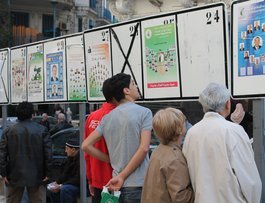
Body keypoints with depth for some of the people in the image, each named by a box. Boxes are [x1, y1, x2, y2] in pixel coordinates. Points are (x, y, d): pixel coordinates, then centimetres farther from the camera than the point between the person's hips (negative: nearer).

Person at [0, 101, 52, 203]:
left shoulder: (9, 131, -1)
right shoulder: (42, 130, -5)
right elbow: (48, 153, -7)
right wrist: (46, 172, 1)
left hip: (15, 176, 1)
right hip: (36, 176, -1)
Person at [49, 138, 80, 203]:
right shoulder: (71, 157, 5)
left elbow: (78, 179, -25)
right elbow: (65, 173, 13)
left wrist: (60, 186, -20)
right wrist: (56, 182, -3)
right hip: (72, 184, 10)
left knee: (65, 189, -30)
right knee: (54, 189, 7)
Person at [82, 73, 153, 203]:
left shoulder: (107, 118, 8)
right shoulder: (144, 112, -6)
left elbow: (86, 146, 6)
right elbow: (143, 149, -16)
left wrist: (112, 160, 9)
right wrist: (122, 176, -12)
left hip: (118, 185, 6)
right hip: (138, 185, -5)